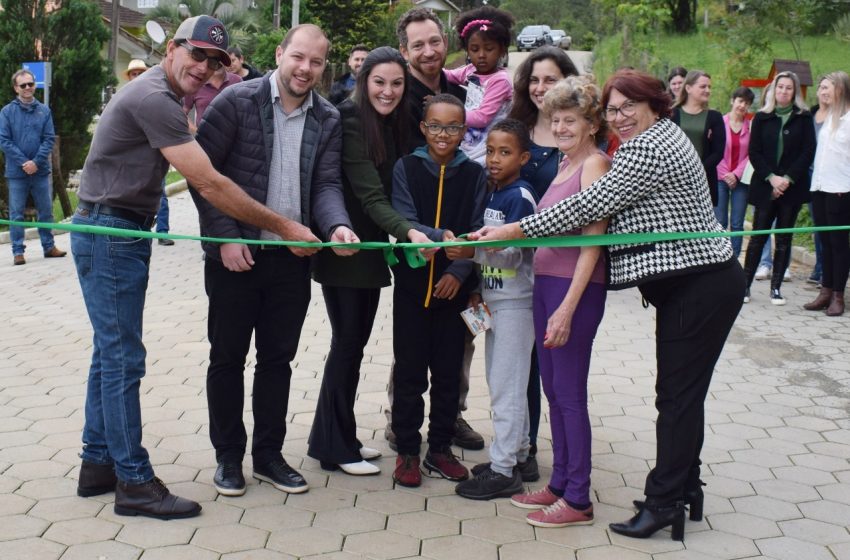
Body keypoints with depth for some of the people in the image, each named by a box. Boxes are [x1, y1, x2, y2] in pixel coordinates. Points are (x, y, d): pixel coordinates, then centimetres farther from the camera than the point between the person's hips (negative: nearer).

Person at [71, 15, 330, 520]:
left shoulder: (163, 99, 13)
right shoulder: (154, 98, -19)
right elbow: (209, 184, -23)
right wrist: (284, 227, -19)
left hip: (122, 235, 10)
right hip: (109, 236, -10)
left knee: (112, 355, 14)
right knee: (124, 359, -6)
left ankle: (99, 465, 23)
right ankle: (134, 483, 1)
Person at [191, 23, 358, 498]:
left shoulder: (329, 120, 4)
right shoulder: (237, 101, -9)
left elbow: (326, 184, -1)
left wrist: (337, 225, -23)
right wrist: (226, 237, -14)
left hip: (293, 258, 4)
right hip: (235, 254, -3)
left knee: (278, 358, 12)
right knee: (228, 357, 8)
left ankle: (269, 454, 26)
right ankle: (228, 456, 22)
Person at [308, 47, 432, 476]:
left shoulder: (395, 126, 8)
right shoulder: (351, 122, -16)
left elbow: (385, 192, 9)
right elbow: (369, 194, -23)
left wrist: (403, 234, -3)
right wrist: (408, 231, -35)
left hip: (372, 249, 8)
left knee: (355, 343, 13)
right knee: (348, 342, -3)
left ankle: (334, 436, 25)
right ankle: (336, 448, 9)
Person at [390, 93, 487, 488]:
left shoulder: (474, 175, 3)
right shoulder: (406, 168, 0)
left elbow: (477, 231, 0)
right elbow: (403, 223, -9)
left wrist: (459, 272, -13)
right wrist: (441, 237, -26)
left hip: (454, 286, 1)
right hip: (412, 282, -1)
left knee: (448, 370, 8)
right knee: (409, 370, 3)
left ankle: (440, 448, 20)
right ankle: (407, 451, 14)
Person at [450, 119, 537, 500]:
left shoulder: (520, 197, -13)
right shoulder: (493, 194, 12)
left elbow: (512, 253, -20)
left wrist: (471, 251, -30)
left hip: (515, 302, -9)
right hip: (493, 299, 9)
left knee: (506, 386, -5)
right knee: (503, 383, 16)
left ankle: (503, 471, 0)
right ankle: (516, 453, 28)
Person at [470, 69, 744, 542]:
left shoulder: (649, 149, -18)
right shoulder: (662, 137, 15)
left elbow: (591, 205, -21)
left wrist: (514, 231, -18)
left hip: (702, 286, -11)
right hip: (689, 283, 11)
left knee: (678, 394, -5)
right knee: (681, 391, 16)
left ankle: (665, 502, 3)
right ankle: (685, 490, 26)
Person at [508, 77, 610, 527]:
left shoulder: (595, 164, -11)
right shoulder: (565, 165, 16)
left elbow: (593, 239, -17)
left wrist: (568, 308, -21)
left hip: (576, 288, -9)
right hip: (545, 281, 9)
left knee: (569, 394, -2)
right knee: (553, 389, 14)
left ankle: (578, 500, 8)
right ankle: (560, 484, 26)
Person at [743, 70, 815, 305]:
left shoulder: (804, 118, 5)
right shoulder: (761, 118, 7)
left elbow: (808, 151, -1)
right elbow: (754, 152, 2)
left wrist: (788, 179, -10)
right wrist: (771, 178, -10)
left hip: (792, 187, 0)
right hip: (765, 186, 0)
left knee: (784, 239, 4)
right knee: (758, 237, -2)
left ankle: (776, 287, 9)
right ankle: (745, 284, 4)